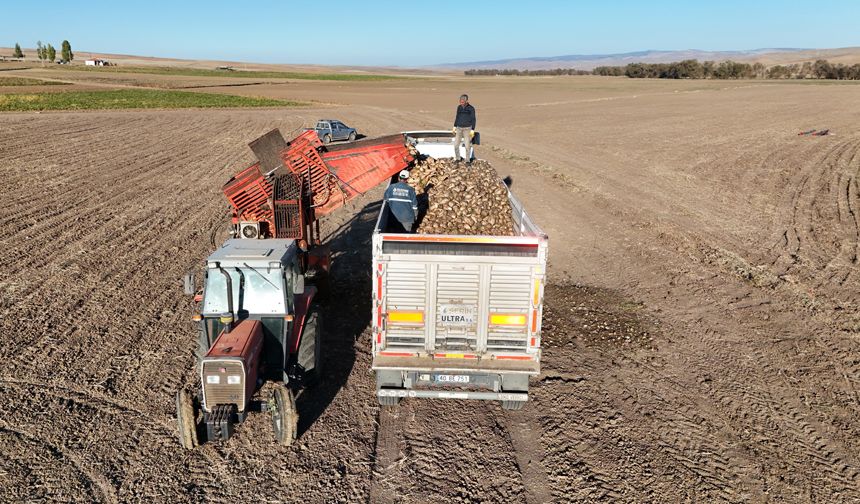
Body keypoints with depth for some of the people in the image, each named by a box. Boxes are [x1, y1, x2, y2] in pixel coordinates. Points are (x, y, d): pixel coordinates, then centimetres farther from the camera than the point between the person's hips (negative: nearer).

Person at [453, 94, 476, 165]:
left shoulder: (471, 108, -9)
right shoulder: (459, 107, 4)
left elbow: (473, 119, -7)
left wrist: (472, 130, -13)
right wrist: (454, 127, 11)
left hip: (467, 129, -4)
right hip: (459, 128, 4)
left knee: (467, 146, -5)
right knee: (456, 145, 1)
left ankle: (468, 161, 8)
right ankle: (457, 159, 18)